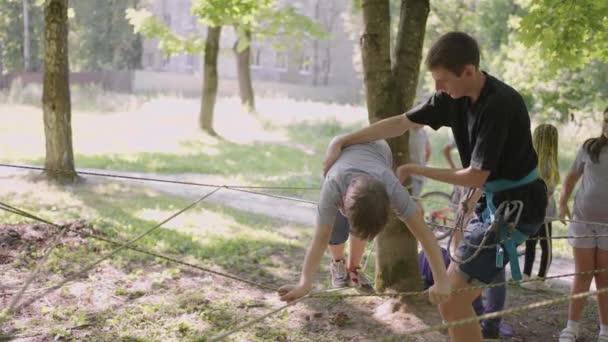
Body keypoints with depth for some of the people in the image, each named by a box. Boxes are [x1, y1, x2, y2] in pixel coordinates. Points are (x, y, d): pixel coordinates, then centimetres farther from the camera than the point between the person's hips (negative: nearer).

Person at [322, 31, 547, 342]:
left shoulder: (500, 104, -26)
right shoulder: (455, 97, -1)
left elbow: (475, 177, -22)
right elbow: (399, 124, 6)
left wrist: (413, 170, -11)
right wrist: (341, 142, 4)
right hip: (495, 198, 10)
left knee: (451, 300, -12)